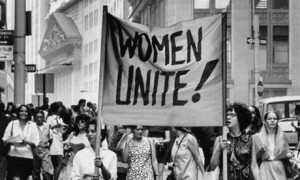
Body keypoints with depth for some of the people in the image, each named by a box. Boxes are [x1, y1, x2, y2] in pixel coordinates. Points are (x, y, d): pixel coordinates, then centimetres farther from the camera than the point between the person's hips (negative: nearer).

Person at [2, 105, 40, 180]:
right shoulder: (12, 124, 7)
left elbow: (36, 142, -1)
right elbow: (5, 139, 6)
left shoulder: (32, 125, 5)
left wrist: (28, 142, -20)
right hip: (14, 155, -1)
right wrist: (10, 142, -16)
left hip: (27, 156, 1)